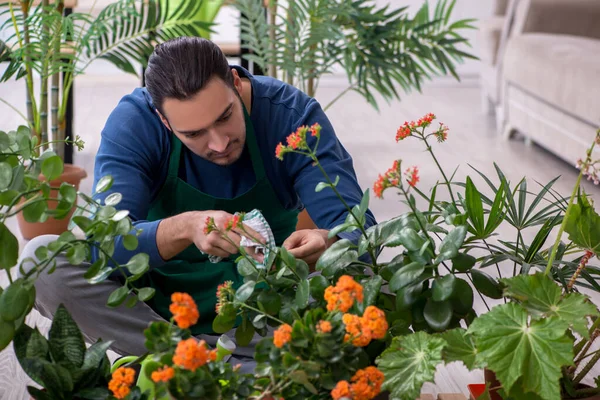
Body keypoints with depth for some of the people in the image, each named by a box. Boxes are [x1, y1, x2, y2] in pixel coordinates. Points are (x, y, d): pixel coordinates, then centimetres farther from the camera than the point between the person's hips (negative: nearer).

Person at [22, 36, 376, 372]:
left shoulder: (294, 114, -16)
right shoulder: (133, 122, -17)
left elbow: (358, 226, -21)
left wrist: (327, 243, -46)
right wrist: (184, 228, -46)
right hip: (155, 309, 1)